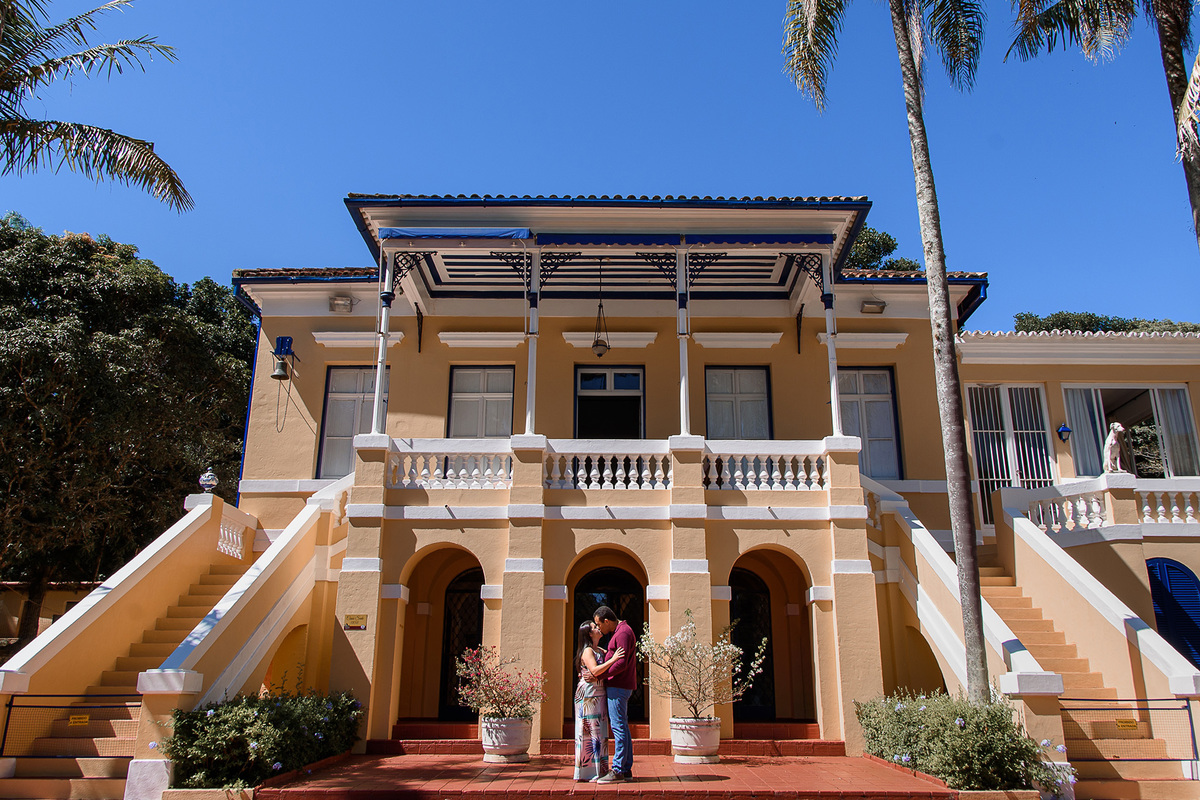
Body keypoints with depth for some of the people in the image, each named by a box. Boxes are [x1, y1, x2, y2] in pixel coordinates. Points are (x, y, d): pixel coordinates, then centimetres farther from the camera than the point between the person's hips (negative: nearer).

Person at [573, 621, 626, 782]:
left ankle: (599, 770, 15)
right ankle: (589, 772, -3)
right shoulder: (587, 651, -11)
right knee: (590, 731, -7)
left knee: (598, 732, 10)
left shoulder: (600, 651, 16)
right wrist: (613, 659, -25)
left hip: (599, 695, 9)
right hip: (588, 694, -9)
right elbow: (595, 671, -23)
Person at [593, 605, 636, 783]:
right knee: (622, 728, 11)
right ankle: (626, 770, 14)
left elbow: (621, 663, -21)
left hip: (618, 686, -11)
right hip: (620, 686, 11)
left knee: (619, 727, -9)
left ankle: (617, 771, -7)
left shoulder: (623, 633, -15)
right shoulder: (620, 631, 18)